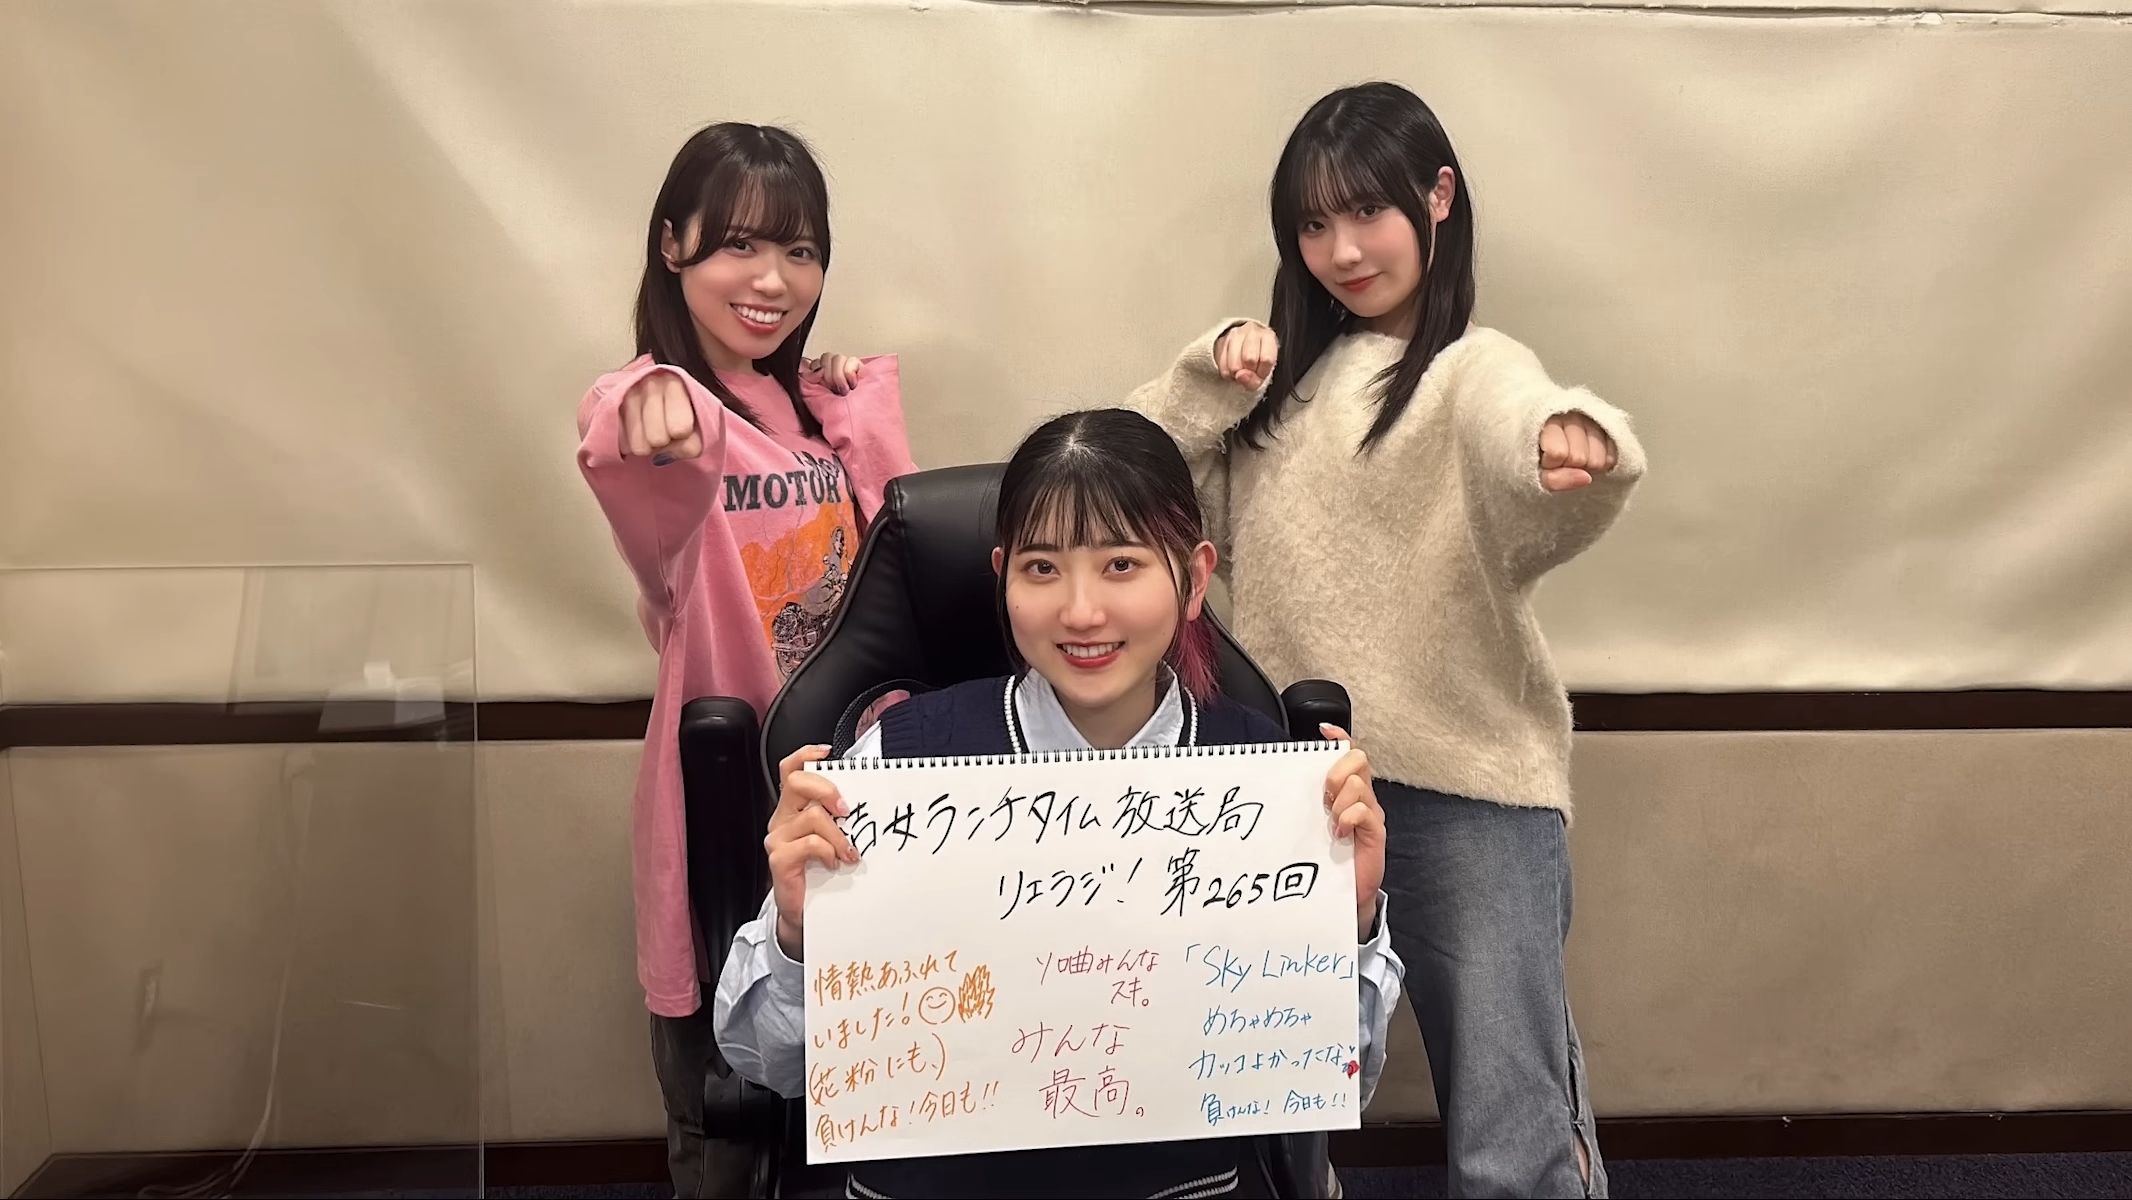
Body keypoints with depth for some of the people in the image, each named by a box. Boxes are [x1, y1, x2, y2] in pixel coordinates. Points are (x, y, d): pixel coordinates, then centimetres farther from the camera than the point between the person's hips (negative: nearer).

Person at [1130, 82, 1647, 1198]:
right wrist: (1212, 375, -8)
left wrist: (1578, 444, -52)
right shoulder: (1285, 367, 11)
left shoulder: (1473, 370, -5)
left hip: (1466, 794, -5)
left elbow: (1522, 435, -29)